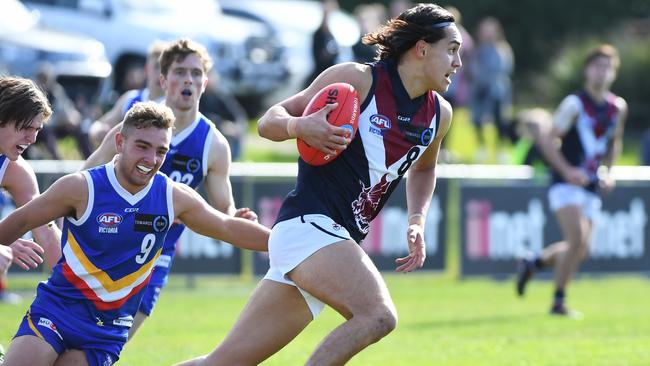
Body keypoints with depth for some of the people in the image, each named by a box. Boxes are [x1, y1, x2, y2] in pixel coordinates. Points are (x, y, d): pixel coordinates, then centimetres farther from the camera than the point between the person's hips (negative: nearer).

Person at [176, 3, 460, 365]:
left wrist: (417, 220, 17)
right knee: (378, 315, -29)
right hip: (308, 224, -7)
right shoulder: (357, 79, -8)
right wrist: (301, 126, -24)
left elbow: (424, 168, 34)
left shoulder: (439, 114, 11)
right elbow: (269, 121, -2)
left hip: (339, 242, 7)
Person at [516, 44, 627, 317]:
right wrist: (567, 170, -19)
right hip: (567, 183, -6)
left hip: (592, 189, 6)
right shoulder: (575, 104, -8)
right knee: (577, 240, -20)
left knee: (580, 251, 4)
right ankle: (559, 301, -9)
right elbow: (547, 139, -9)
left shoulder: (618, 107, 8)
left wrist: (607, 172, 10)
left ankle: (533, 263, 30)